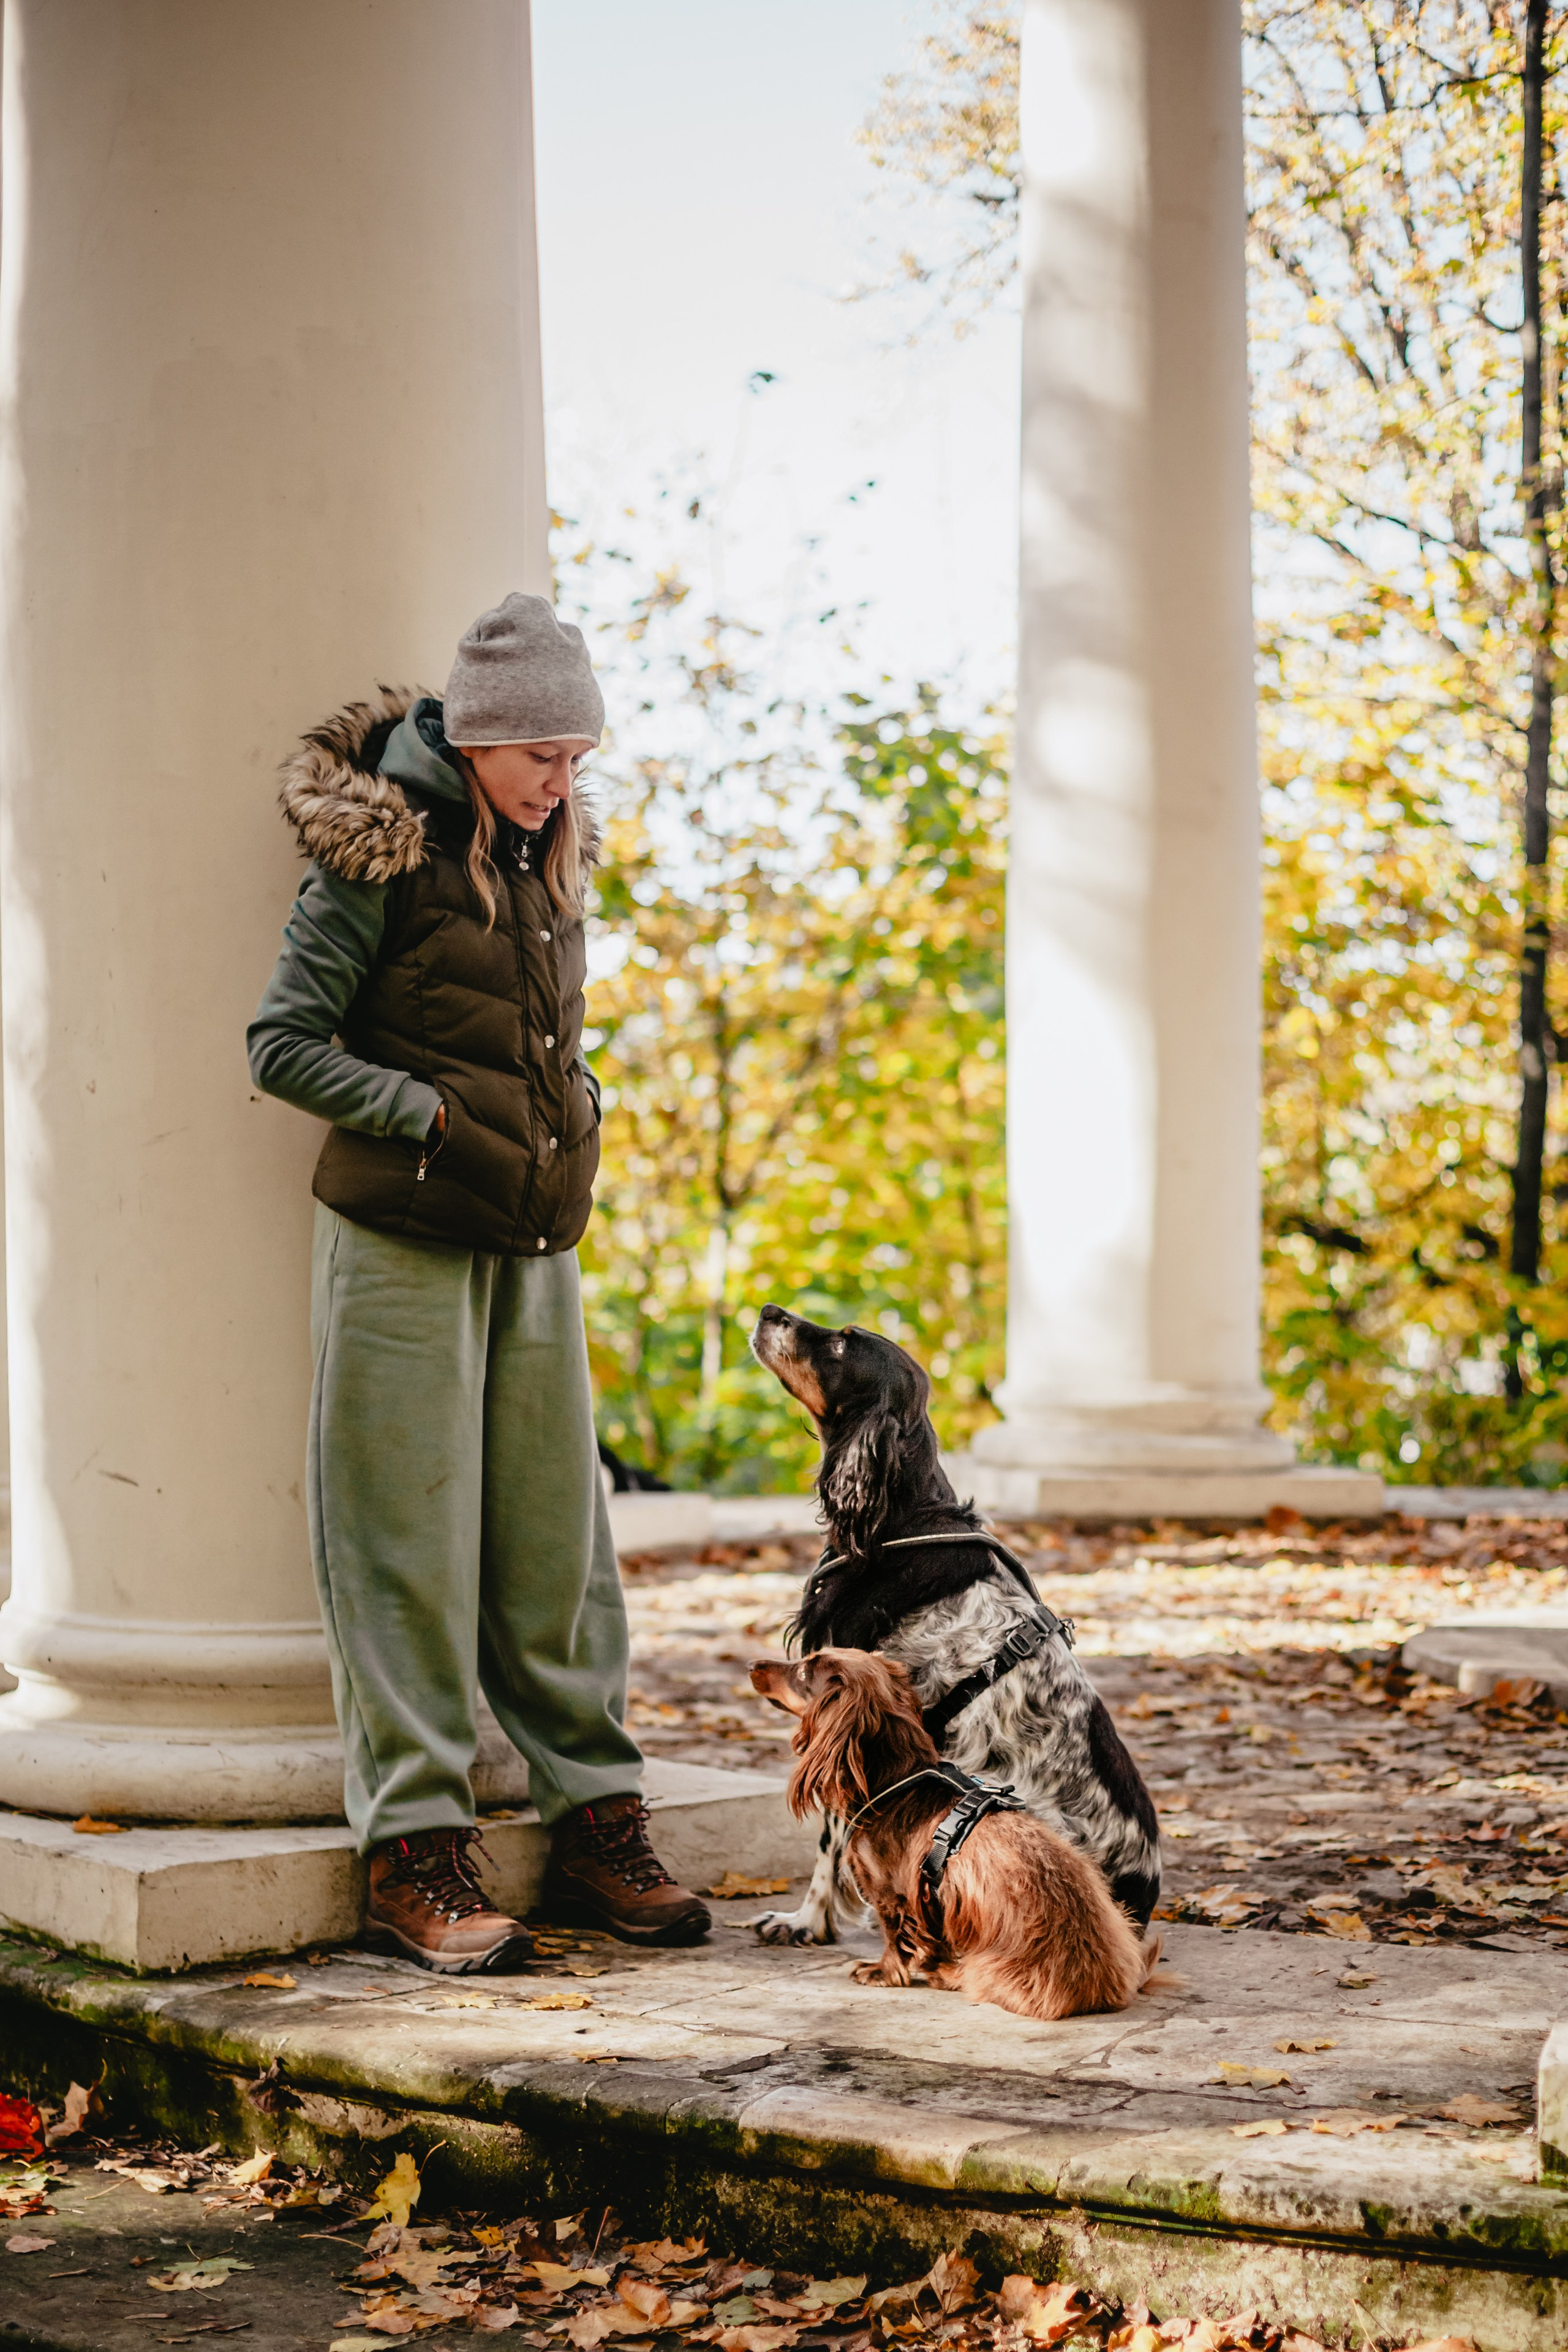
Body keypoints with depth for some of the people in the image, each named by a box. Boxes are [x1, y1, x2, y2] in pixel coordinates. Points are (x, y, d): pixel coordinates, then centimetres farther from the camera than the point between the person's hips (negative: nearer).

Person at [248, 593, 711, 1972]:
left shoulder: (554, 857, 12)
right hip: (405, 1241, -6)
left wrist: (574, 1115, 9)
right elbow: (283, 1046, -9)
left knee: (557, 1534, 7)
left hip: (535, 1243, 6)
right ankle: (417, 1855, 2)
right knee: (410, 1543, -3)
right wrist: (433, 1117, -15)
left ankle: (595, 1821, 15)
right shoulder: (381, 856, -8)